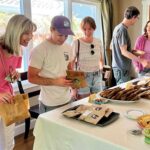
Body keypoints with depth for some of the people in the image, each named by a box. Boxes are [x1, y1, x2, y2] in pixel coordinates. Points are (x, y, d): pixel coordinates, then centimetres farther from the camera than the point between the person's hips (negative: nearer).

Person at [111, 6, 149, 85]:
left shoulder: (118, 27, 9)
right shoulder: (122, 30, -19)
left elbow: (112, 46, 16)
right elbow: (124, 52, -22)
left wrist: (132, 51, 20)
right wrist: (141, 60, -25)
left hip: (118, 66, 9)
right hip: (122, 68, -9)